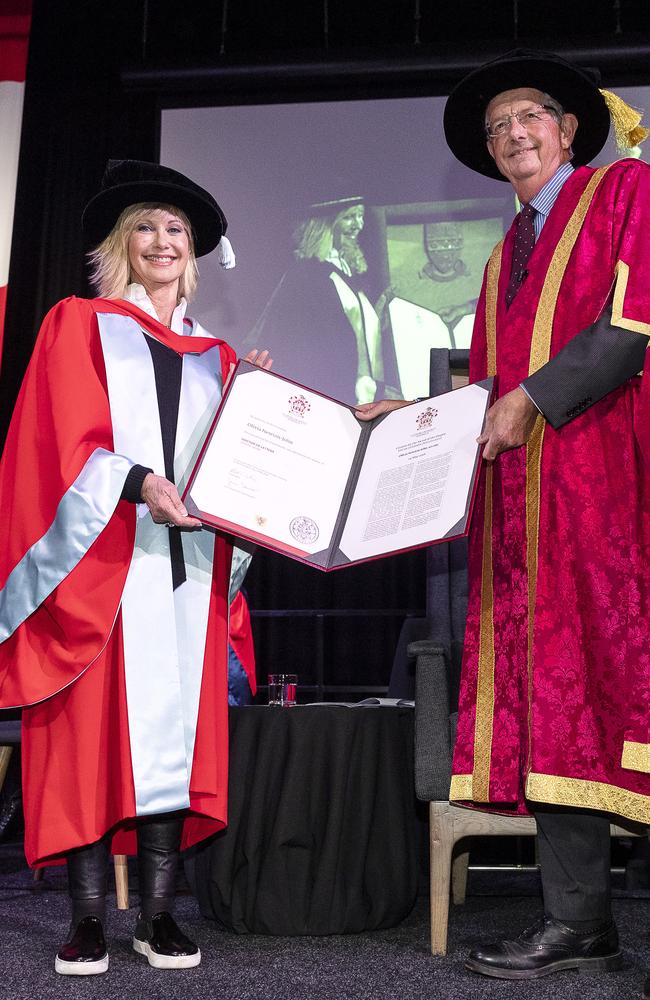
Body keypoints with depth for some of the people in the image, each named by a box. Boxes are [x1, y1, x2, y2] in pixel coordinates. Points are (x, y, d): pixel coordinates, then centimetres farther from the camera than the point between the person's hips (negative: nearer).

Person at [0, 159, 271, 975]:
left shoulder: (213, 356, 22)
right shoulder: (78, 326, 10)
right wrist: (136, 482, -17)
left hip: (187, 557, 4)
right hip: (100, 557, -3)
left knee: (177, 721, 0)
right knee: (93, 723, -5)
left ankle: (158, 911, 6)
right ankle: (88, 914, 3)